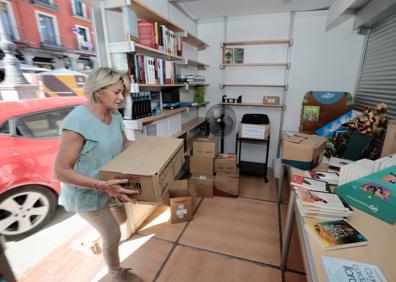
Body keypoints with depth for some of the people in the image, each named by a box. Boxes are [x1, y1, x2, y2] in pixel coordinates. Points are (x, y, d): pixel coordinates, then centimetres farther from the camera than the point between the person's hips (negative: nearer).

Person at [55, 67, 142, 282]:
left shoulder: (115, 116, -7)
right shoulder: (78, 120, -29)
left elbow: (124, 144, 9)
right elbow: (61, 170, -28)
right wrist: (101, 186, -38)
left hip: (110, 186, 7)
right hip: (87, 192, -7)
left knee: (121, 219, 26)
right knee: (113, 235, 8)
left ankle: (100, 235, 61)